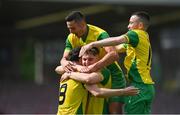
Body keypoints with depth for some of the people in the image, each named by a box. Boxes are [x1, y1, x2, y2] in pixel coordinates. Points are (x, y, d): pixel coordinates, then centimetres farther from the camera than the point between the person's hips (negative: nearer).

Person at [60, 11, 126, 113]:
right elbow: (64, 58, -6)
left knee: (115, 111, -14)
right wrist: (65, 63, -33)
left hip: (112, 76, -6)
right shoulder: (71, 38, -4)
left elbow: (114, 55, -41)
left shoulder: (99, 34, -26)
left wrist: (95, 66, -55)